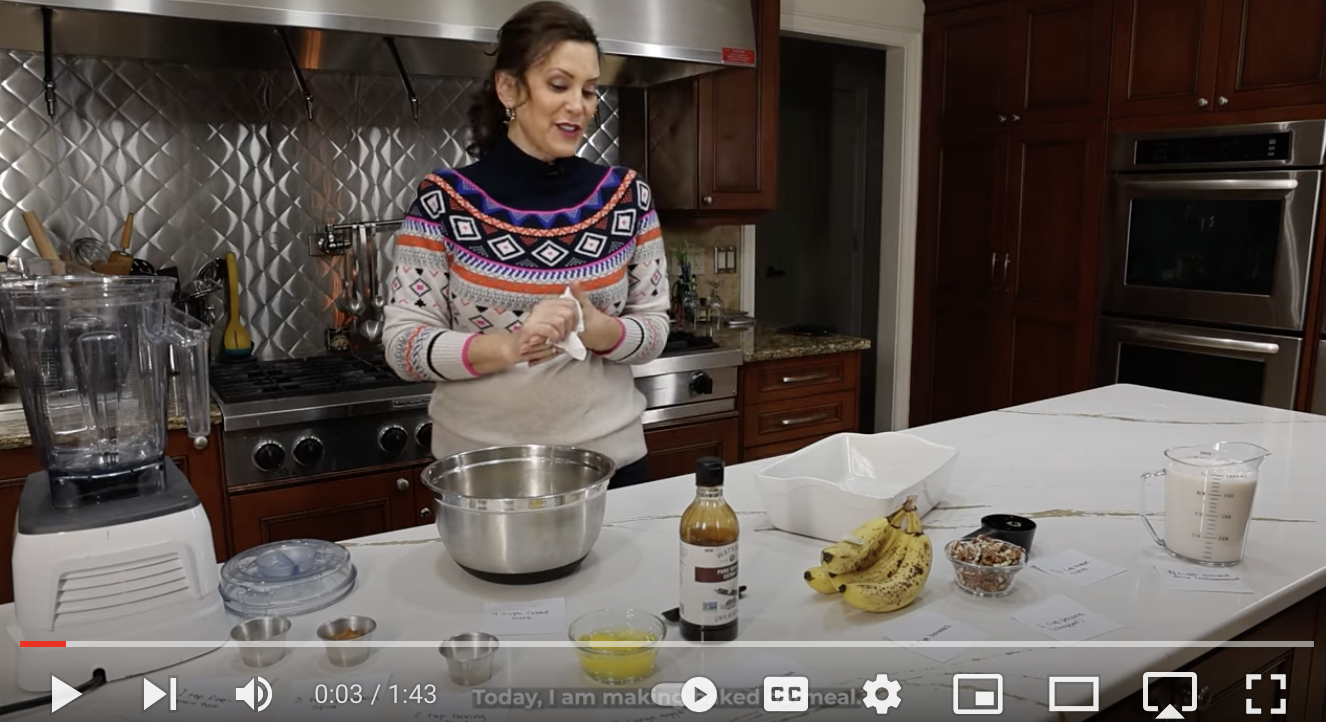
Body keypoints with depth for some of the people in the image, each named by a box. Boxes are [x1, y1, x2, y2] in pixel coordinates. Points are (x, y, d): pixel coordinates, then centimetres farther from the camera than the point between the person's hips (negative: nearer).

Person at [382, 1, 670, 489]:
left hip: (608, 460, 2)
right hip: (479, 467, -1)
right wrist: (508, 346, -25)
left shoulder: (627, 196, -2)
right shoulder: (444, 201, -7)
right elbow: (402, 345, -9)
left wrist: (598, 330, -20)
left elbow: (654, 329, 2)